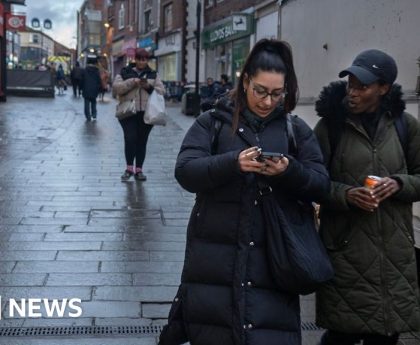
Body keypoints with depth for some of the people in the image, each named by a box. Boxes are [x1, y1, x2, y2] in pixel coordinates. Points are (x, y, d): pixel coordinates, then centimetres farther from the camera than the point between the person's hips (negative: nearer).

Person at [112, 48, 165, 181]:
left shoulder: (153, 75, 14)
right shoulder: (125, 73, 9)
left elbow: (162, 91, 7)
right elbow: (116, 88, -4)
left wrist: (149, 87, -10)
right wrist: (132, 82, -16)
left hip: (146, 114, 2)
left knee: (142, 141, 4)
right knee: (130, 139, -14)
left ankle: (139, 170, 13)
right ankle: (129, 168, 0)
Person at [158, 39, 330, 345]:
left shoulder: (297, 130, 8)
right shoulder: (213, 122, 3)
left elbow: (321, 185, 4)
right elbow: (185, 172, -7)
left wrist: (290, 171, -17)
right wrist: (233, 163, -24)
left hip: (273, 259, 1)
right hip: (215, 254, -1)